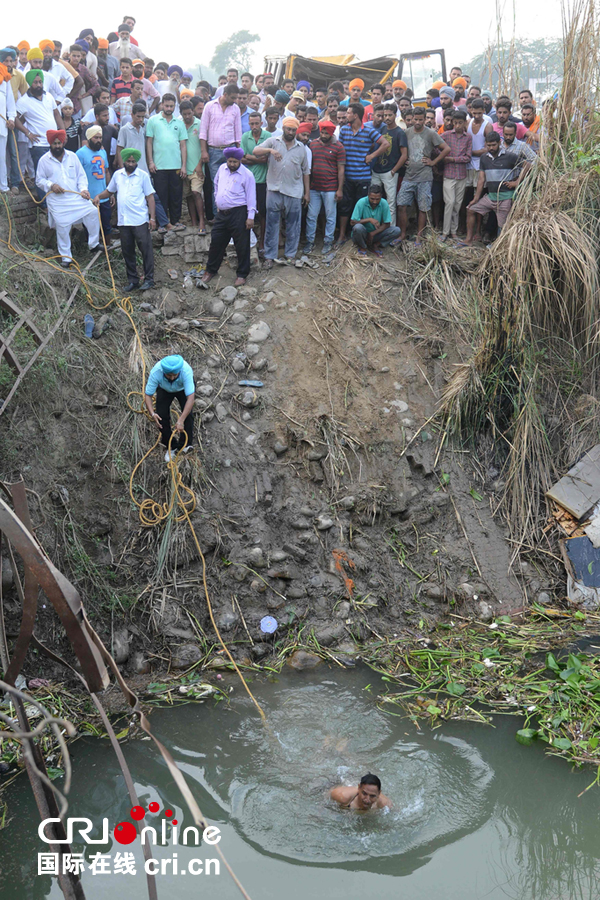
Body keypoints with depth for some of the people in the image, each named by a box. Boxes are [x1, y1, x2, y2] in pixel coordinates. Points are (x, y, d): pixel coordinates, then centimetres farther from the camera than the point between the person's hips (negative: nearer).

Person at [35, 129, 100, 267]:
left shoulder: (72, 156, 7)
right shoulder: (44, 160, 0)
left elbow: (81, 175, 11)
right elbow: (39, 180, 5)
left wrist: (83, 189, -7)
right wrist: (51, 185, -14)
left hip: (76, 196, 2)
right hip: (58, 201, -2)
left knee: (93, 212, -13)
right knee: (62, 227, -4)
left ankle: (93, 244, 3)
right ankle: (66, 257, 12)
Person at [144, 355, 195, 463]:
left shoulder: (186, 371, -44)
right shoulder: (155, 372, -38)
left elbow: (191, 397, -47)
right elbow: (148, 395, -28)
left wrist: (181, 420, -53)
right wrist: (152, 413, -44)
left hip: (183, 388, -1)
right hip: (164, 389, 1)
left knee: (187, 413, -22)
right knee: (162, 415, -12)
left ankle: (185, 445, -11)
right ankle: (171, 447, 4)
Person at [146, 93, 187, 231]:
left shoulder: (179, 123, 11)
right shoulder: (153, 121, 5)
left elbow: (183, 145, 10)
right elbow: (149, 142, 4)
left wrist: (184, 165, 3)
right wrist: (150, 161, -5)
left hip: (176, 166, 2)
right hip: (159, 166, -2)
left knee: (176, 195, 5)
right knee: (161, 195, 1)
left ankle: (175, 221, 15)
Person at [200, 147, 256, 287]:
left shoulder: (247, 175, -9)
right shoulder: (222, 169, 8)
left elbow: (251, 197, -9)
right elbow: (216, 184, 27)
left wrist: (250, 217, -13)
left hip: (239, 214, -5)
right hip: (222, 213, 5)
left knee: (242, 245, 1)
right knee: (216, 241, 10)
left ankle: (242, 275, 13)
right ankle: (211, 271, 26)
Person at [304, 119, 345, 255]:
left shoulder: (338, 147, -3)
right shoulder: (313, 144, 7)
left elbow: (341, 169, -4)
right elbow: (308, 165, 14)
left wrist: (340, 189, -8)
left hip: (330, 189, -3)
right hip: (314, 188, 3)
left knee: (330, 217, 5)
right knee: (311, 216, 6)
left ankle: (328, 242, 16)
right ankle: (310, 241, 16)